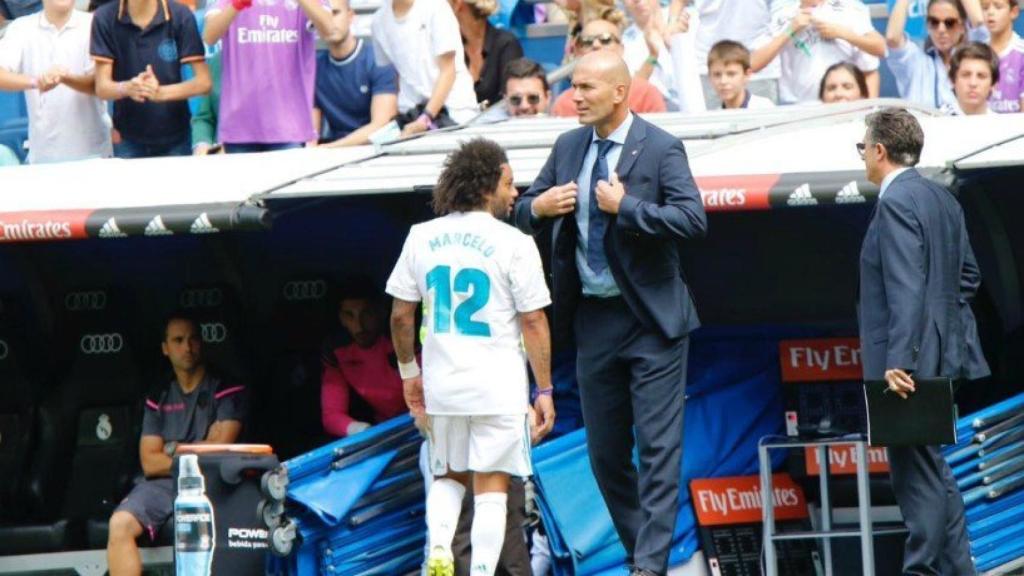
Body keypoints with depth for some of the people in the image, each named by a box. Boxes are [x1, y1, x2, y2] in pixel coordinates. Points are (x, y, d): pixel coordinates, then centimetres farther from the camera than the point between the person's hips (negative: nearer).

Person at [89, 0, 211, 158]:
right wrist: (127, 88, -32)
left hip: (174, 138, 0)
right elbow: (102, 87, -9)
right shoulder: (105, 18, -9)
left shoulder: (180, 16, -11)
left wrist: (161, 92, -28)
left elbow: (203, 82, -10)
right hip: (128, 138, 0)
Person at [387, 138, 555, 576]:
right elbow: (533, 321, -7)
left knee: (448, 476, 19)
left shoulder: (421, 238, 3)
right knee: (492, 487, 2)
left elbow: (400, 315, 6)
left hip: (441, 384, 4)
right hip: (498, 387, -4)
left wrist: (408, 371, 20)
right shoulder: (514, 244, -8)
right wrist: (544, 391, -2)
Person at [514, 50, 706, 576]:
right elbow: (523, 214, 15)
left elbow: (693, 219, -18)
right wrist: (537, 207, -8)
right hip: (593, 317, 6)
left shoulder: (660, 149, -8)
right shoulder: (568, 148, 8)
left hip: (650, 317, -6)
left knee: (658, 446, -8)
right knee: (605, 450, 10)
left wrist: (626, 207, -21)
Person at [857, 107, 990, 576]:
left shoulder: (896, 203, -16)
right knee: (931, 469, 16)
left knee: (915, 471, -5)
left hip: (908, 361, -10)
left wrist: (898, 360, -26)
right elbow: (968, 275, 18)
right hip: (941, 354, 10)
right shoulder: (942, 199, 13)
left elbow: (907, 288, -24)